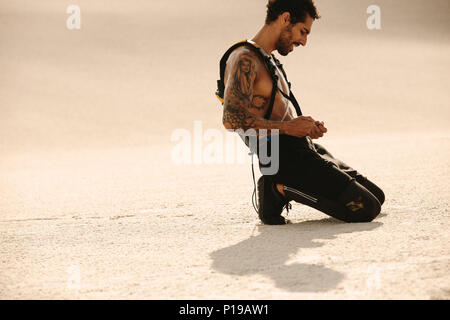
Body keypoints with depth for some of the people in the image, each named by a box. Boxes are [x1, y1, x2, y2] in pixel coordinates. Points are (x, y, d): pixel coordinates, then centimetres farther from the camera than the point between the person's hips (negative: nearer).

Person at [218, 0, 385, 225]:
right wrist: (287, 127, -20)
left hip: (306, 150, 10)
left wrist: (307, 127, 7)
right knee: (366, 209, -15)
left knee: (377, 197, 15)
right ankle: (280, 189, -6)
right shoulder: (244, 59, -12)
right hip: (285, 160, -10)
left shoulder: (268, 60, 21)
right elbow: (232, 119, -25)